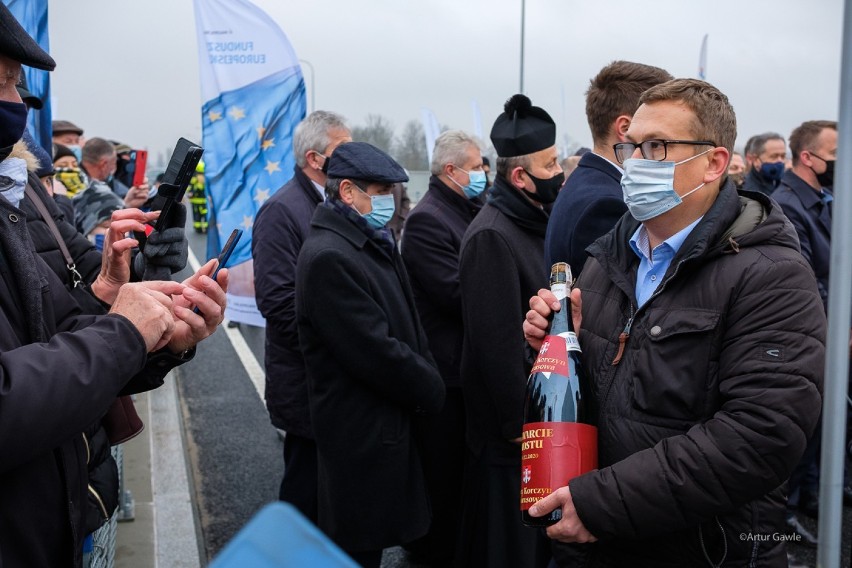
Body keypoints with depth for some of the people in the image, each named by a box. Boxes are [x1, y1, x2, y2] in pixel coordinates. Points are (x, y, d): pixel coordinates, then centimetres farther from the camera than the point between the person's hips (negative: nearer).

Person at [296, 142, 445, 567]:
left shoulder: (375, 244, 10)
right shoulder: (328, 257, -22)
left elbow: (407, 325, 14)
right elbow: (377, 352, -23)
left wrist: (427, 380, 1)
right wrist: (433, 391, -10)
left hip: (390, 423, 9)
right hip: (362, 434, -9)